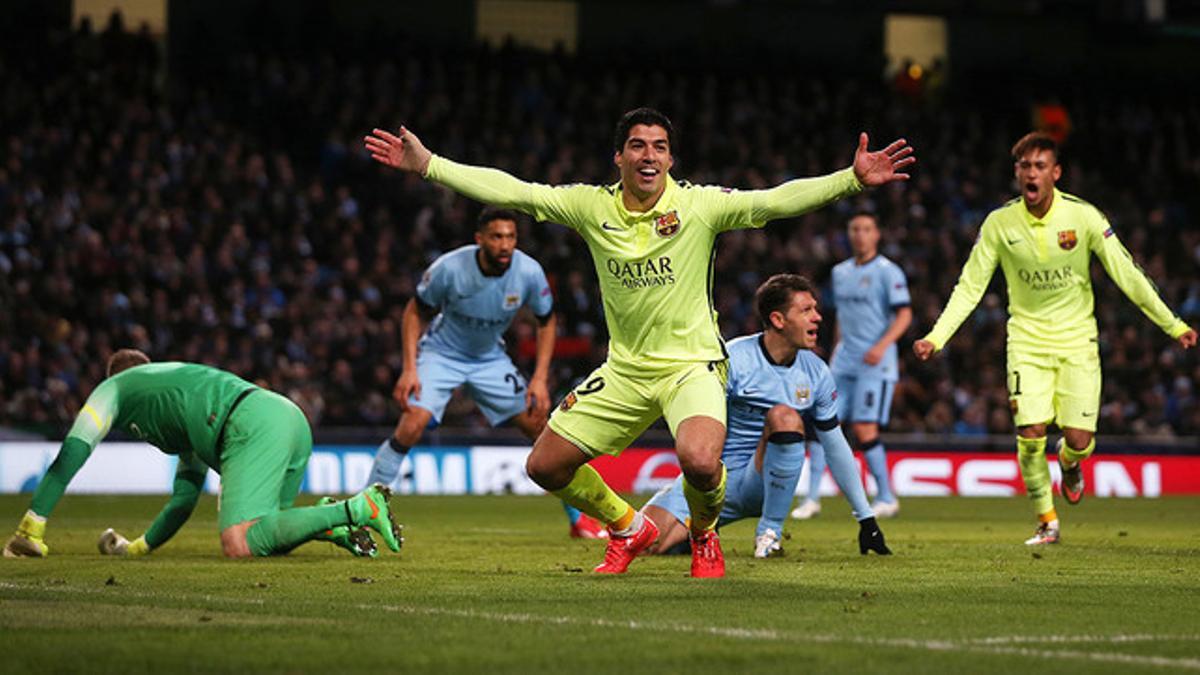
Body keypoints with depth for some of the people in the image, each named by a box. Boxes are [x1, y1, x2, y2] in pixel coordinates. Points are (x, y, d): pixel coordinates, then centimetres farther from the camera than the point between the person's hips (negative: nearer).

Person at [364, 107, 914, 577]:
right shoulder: (591, 206, -3)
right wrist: (426, 164, -8)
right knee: (545, 466, 2)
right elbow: (507, 191, -3)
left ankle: (704, 533, 6)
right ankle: (628, 528, 30)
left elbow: (775, 200, -19)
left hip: (692, 364, -4)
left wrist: (852, 180, -32)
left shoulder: (699, 205, -11)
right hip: (625, 369, 4)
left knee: (700, 462, -32)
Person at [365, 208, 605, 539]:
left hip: (490, 359, 3)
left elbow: (546, 322, -1)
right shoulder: (450, 268, -26)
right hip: (441, 353, -3)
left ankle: (578, 517, 13)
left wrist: (540, 379, -9)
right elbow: (416, 311, -9)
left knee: (538, 424, -3)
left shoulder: (529, 272, -19)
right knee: (411, 426, -23)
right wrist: (409, 369, -18)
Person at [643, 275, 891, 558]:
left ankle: (769, 534, -19)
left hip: (763, 483, 1)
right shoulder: (733, 360, -12)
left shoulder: (816, 373, 2)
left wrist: (866, 519, 12)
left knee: (784, 416, -29)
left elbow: (836, 447, 11)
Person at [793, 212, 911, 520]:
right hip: (844, 362, 6)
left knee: (864, 430, -12)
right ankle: (812, 498, 1)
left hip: (875, 364, -6)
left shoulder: (888, 272, -5)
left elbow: (904, 315, -11)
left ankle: (886, 497, 3)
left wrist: (882, 345, -23)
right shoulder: (840, 272, 15)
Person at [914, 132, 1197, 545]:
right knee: (1030, 434, -12)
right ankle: (1046, 522, 8)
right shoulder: (999, 224, -8)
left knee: (1079, 440, -7)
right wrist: (936, 338, -10)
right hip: (1027, 338, 1)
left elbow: (1127, 275, -5)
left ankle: (1069, 463, 32)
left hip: (1077, 340, 0)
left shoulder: (1083, 217, -11)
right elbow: (970, 287, -1)